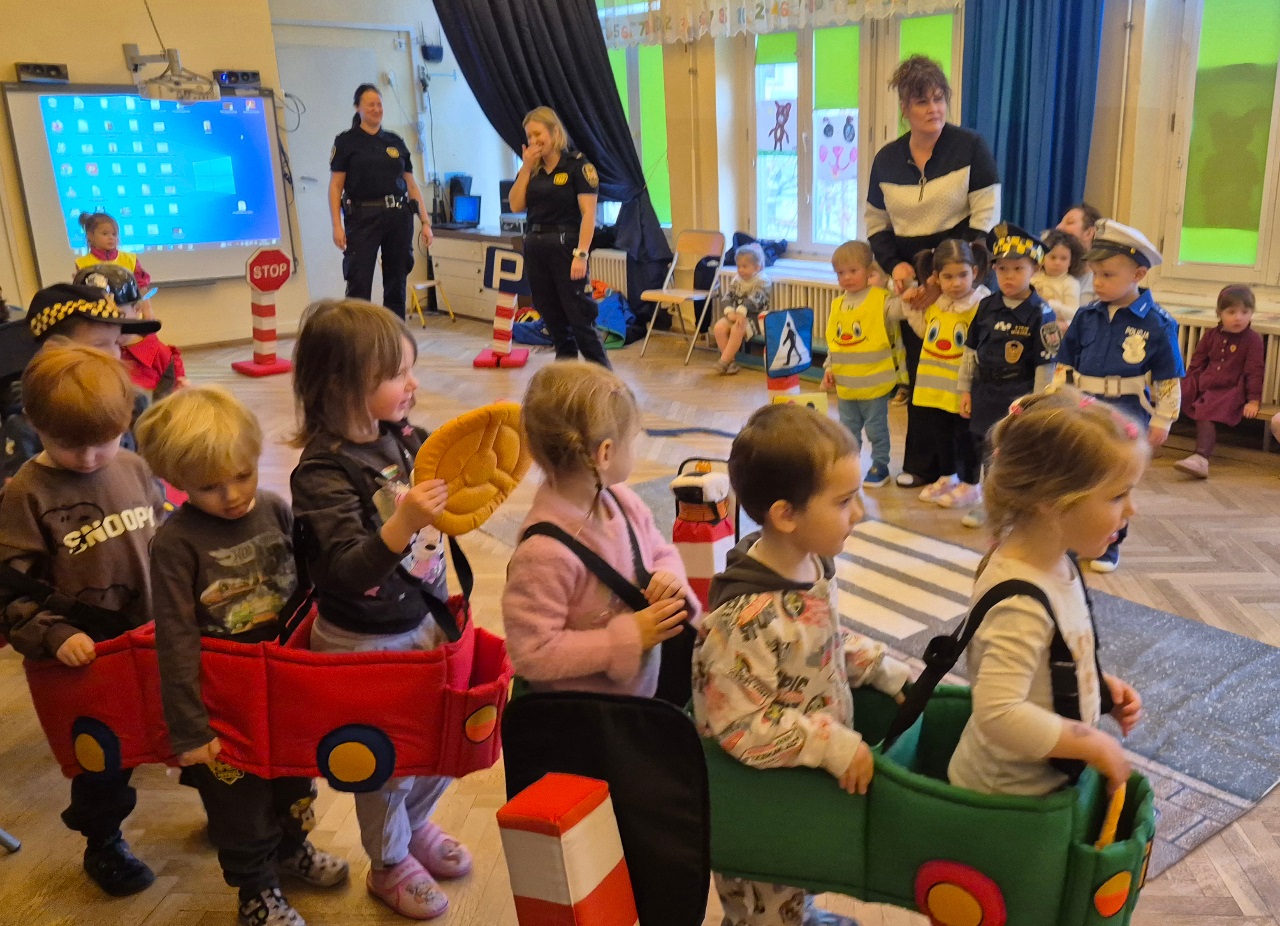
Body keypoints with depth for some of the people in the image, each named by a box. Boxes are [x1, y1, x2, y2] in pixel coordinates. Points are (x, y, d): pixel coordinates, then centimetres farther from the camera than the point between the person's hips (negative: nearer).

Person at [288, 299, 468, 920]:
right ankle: (390, 864, 42)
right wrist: (400, 526, -47)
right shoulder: (323, 472, -25)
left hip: (425, 620, 6)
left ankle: (415, 825, 50)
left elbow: (451, 496, 11)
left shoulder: (406, 437, -7)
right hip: (364, 642, -6)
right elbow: (347, 573, -31)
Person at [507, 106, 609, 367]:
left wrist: (581, 254, -21)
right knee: (552, 317, 12)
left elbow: (588, 213, -13)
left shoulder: (578, 166, -7)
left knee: (579, 316, -7)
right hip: (535, 248, 6)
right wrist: (526, 167, -4)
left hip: (565, 246, -6)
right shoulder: (530, 169, 11)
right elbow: (516, 205, 2)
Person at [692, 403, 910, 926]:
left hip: (807, 778, 8)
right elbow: (743, 728, -31)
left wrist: (887, 671, 3)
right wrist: (835, 745, -28)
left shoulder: (813, 564, -7)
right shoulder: (747, 618, -36)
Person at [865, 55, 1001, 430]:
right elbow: (875, 224, 14)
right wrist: (894, 264, -5)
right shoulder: (886, 159, 7)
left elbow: (985, 221, -9)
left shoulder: (970, 147, -5)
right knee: (916, 374, 5)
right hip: (909, 280, 4)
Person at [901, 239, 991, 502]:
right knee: (940, 434, 18)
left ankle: (970, 484, 20)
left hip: (964, 389, -6)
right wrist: (910, 306, 14)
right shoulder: (934, 306, 5)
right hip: (935, 385, 6)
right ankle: (946, 477, 34)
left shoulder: (982, 306, -16)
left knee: (966, 436, 7)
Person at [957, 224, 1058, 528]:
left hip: (1018, 397, -5)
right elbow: (971, 350, 9)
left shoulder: (1040, 314, -12)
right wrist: (965, 390, 7)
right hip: (984, 392, 5)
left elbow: (1045, 364, -11)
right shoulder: (987, 306, 2)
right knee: (986, 450, 14)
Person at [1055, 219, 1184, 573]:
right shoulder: (1087, 316, 1)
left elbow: (1168, 379, -5)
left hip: (1126, 418, -3)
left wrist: (1162, 421, -4)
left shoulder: (1157, 324, -10)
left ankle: (1109, 544, 23)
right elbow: (1065, 364, 9)